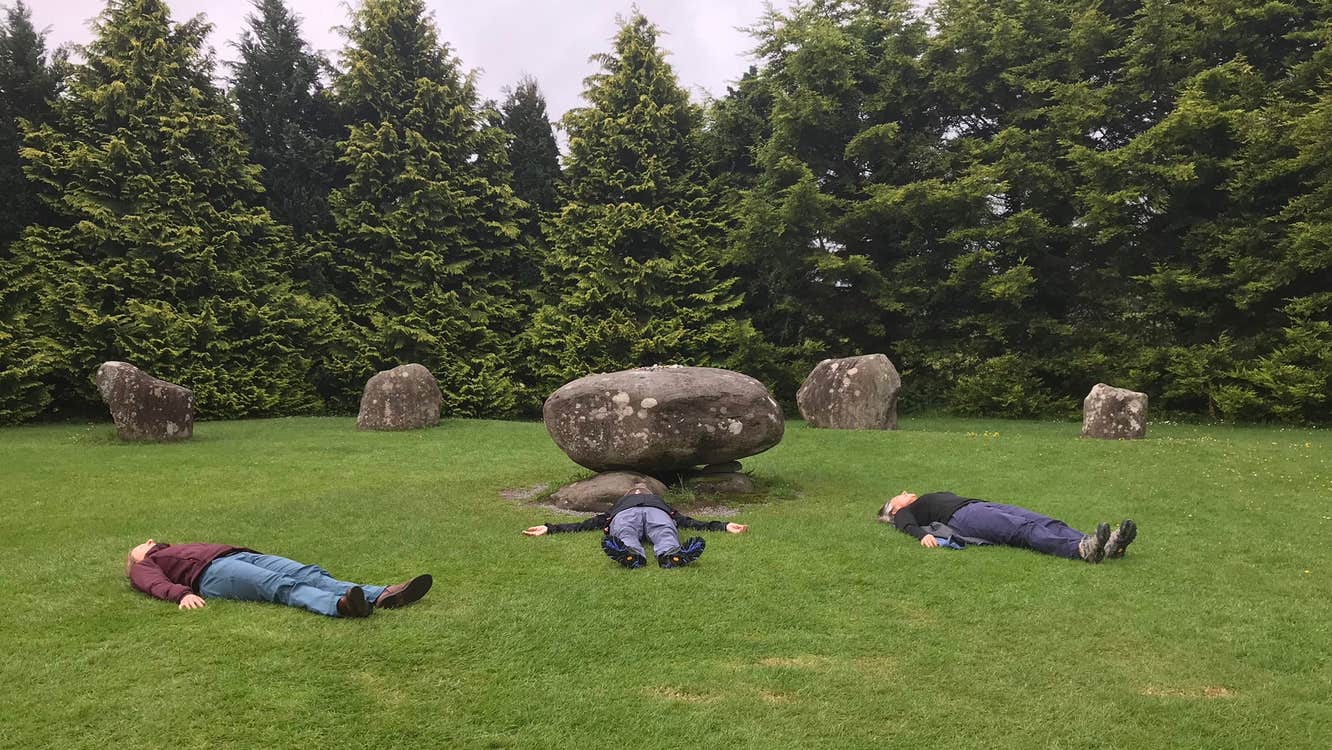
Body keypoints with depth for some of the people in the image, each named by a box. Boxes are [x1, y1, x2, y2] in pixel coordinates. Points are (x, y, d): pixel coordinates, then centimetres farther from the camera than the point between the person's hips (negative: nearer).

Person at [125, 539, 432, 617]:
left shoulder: (182, 550, 44)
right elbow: (156, 583, 3)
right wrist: (182, 593, -18)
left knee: (309, 573, -22)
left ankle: (380, 596, -43)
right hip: (212, 571, -5)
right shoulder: (143, 566, 25)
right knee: (281, 586, -34)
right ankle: (339, 606, -61)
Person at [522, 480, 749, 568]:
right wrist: (549, 529, 21)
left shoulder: (662, 503, 43)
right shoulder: (617, 507, 43)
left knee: (664, 533, -36)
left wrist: (725, 526, 16)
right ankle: (632, 555, -70)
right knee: (626, 534, -37)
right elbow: (582, 525, 32)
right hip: (624, 515, 0)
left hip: (658, 513, 1)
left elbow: (692, 523, 29)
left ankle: (672, 555, -69)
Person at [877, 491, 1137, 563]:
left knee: (1042, 522, -18)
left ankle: (1105, 545, -37)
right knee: (1022, 529, -32)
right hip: (961, 517, -7)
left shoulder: (939, 496, 42)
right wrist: (922, 534, -26)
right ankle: (1081, 550, -53)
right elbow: (908, 526, -1)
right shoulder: (904, 514, 20)